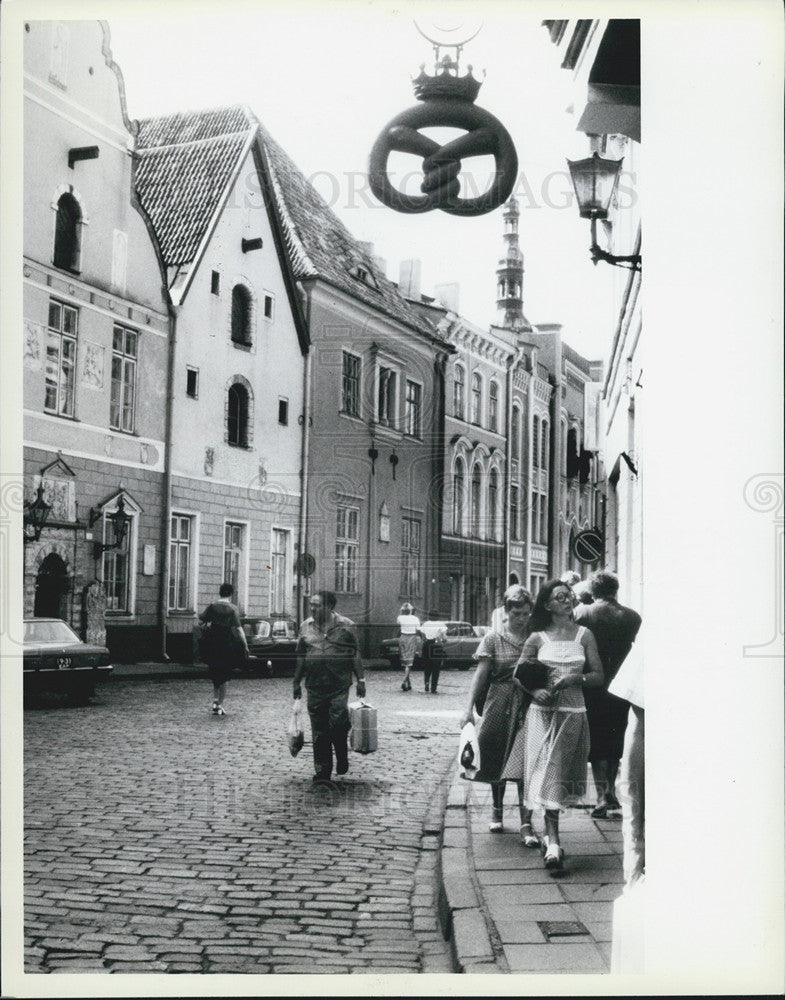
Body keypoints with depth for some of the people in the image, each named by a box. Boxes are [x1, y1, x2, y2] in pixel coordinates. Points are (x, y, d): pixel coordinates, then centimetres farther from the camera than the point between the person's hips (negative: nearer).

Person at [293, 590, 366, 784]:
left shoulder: (345, 626, 0)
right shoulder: (306, 627, 8)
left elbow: (355, 655, 3)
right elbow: (300, 657, 14)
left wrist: (360, 679, -1)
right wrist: (296, 681, 11)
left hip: (339, 686, -3)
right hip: (315, 686, 3)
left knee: (338, 723, -10)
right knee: (319, 731, 4)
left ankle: (342, 759, 17)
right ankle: (322, 771, 12)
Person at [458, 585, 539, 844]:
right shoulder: (493, 639, 2)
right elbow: (481, 674, 0)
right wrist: (469, 709, -6)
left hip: (529, 707, 0)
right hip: (499, 705, 0)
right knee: (498, 761, 11)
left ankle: (526, 823, -5)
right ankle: (497, 810, 33)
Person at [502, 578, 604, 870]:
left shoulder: (584, 635, 5)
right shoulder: (537, 638, 4)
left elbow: (598, 676, 4)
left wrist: (574, 678, -13)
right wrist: (535, 691, -10)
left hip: (573, 713, 1)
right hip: (542, 712, -1)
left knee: (562, 776, 7)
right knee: (546, 773, -7)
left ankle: (550, 833, 23)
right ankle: (553, 842, -10)